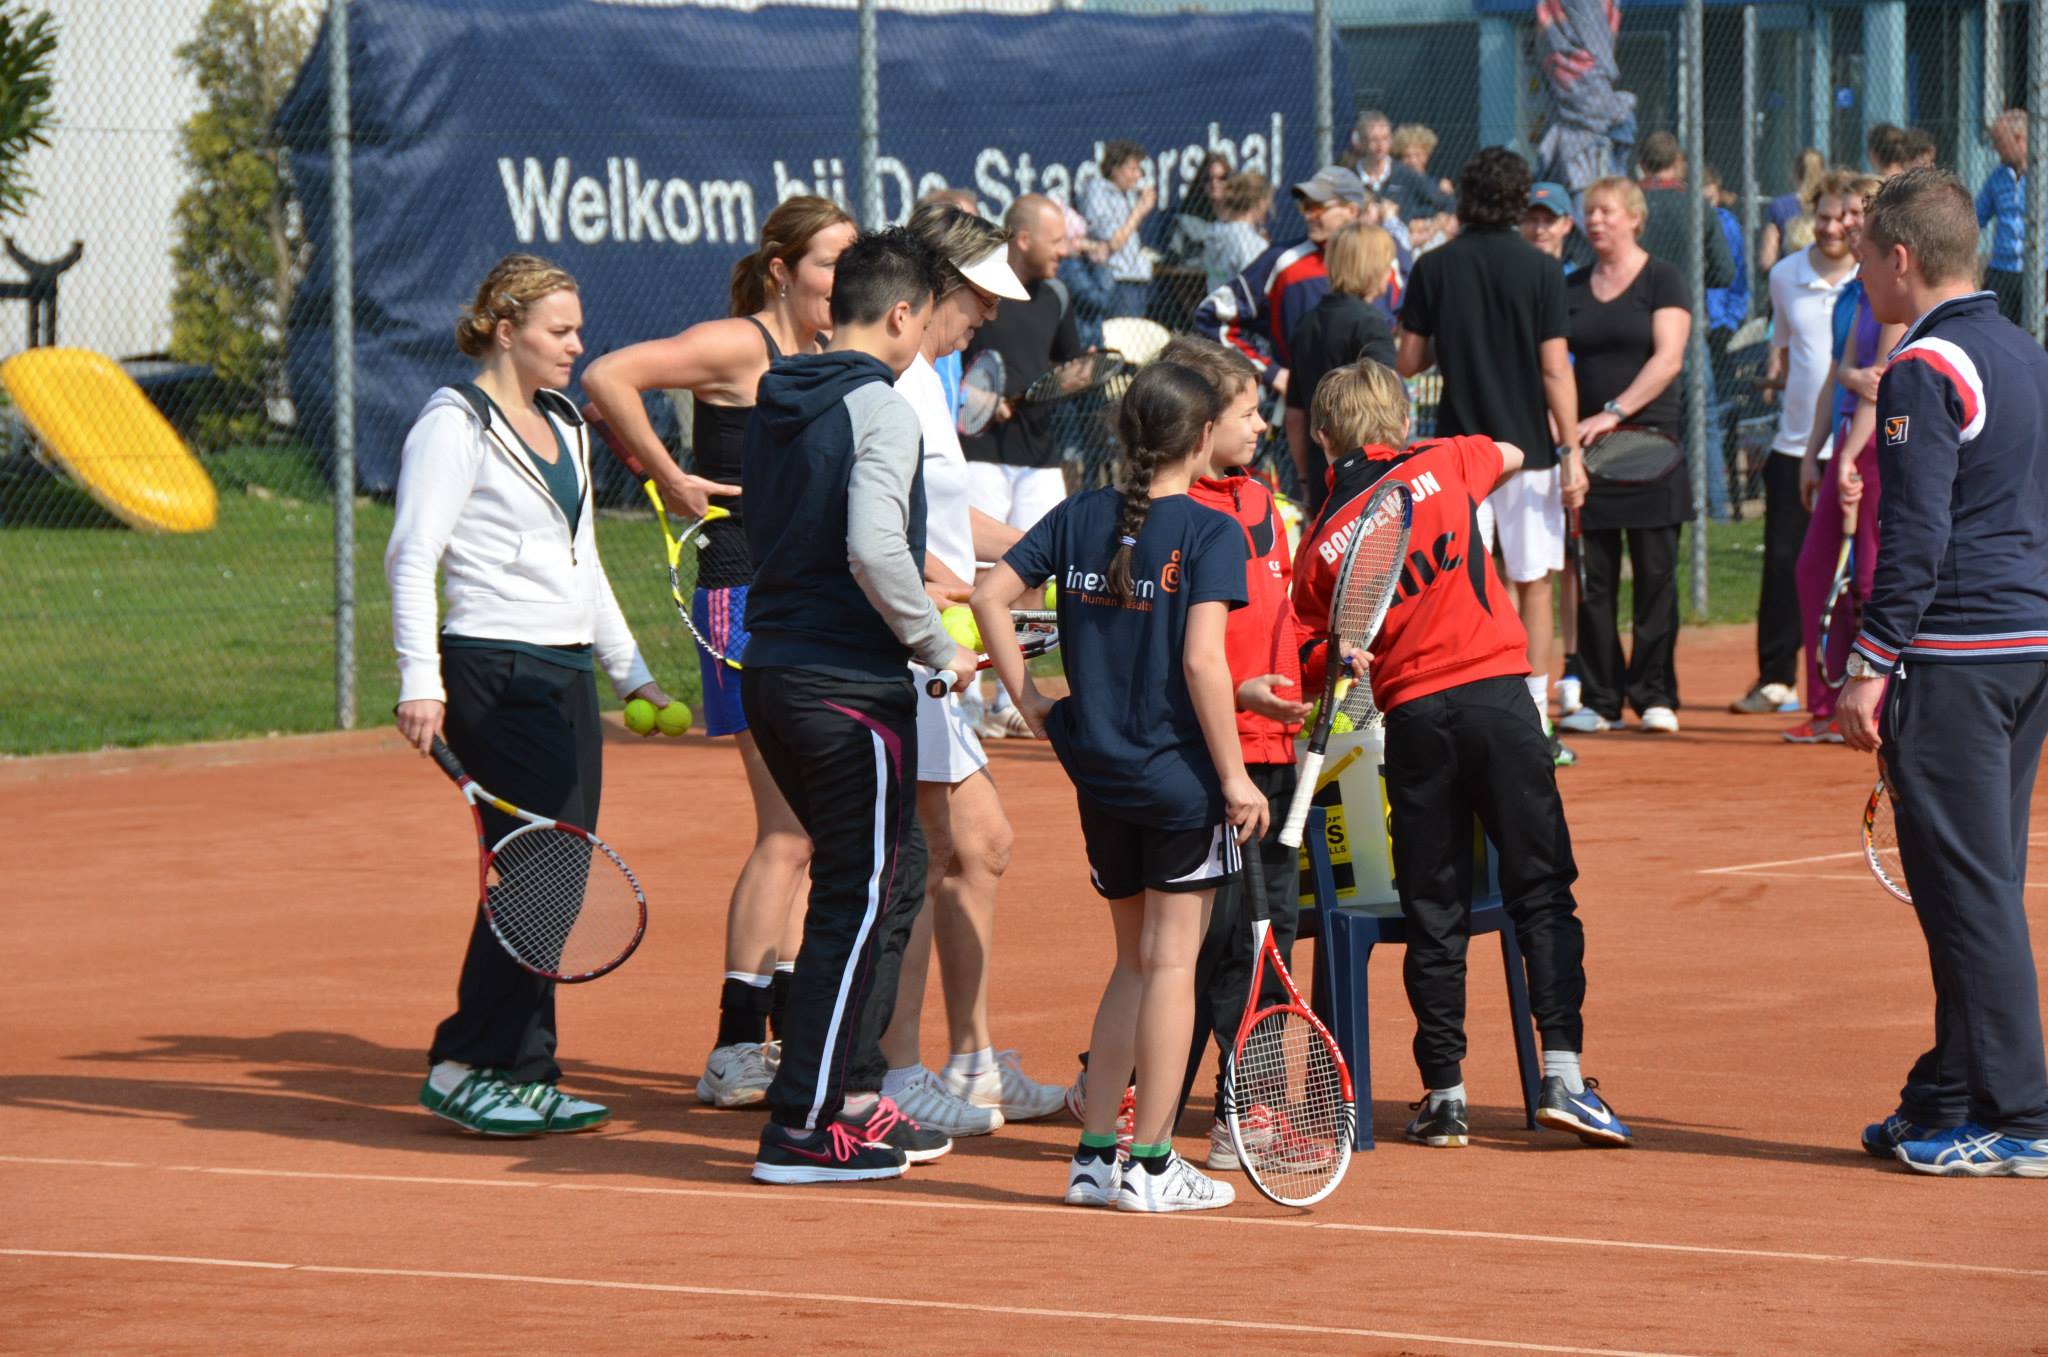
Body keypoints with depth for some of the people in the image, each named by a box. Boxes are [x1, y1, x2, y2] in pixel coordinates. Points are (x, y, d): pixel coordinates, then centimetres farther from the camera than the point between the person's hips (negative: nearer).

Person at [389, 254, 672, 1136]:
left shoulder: (563, 425, 19)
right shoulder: (454, 425, -7)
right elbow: (411, 558, -12)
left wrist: (631, 672, 26)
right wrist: (420, 681, -20)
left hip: (567, 676, 9)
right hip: (496, 674, -9)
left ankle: (525, 1077, 9)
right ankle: (464, 1069, -7)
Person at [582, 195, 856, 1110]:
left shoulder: (825, 358, 14)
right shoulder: (739, 347, -10)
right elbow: (606, 378, -19)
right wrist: (669, 478, -15)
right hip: (746, 597, -9)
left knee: (800, 832, 12)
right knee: (789, 832, -11)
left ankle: (787, 1035, 20)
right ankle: (734, 1053, -7)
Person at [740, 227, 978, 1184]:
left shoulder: (774, 405, 12)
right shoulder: (881, 411, -14)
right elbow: (874, 550, -26)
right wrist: (938, 647, -12)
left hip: (771, 670, 9)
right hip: (850, 686, -9)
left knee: (890, 877, 20)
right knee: (859, 900, -3)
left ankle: (853, 1095, 22)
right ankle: (802, 1130, -3)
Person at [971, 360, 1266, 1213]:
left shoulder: (1079, 518, 5)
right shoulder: (1209, 534, -11)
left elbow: (989, 595, 3)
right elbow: (1202, 661, -18)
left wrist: (1029, 700, 9)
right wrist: (1235, 775, -14)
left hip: (1099, 773, 5)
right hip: (1180, 774, -5)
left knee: (1135, 961, 17)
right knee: (1170, 960, 1)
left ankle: (1095, 1156, 16)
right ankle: (1151, 1166, 2)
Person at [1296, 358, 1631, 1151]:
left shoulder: (1320, 542, 6)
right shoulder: (1444, 464, 6)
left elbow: (1311, 667, 3)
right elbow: (1510, 456, 32)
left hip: (1412, 717, 1)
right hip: (1495, 692, -1)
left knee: (1434, 911, 8)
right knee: (1542, 890, 1)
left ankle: (1444, 1093, 9)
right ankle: (1562, 1070, -8)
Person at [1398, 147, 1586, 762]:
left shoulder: (1433, 268, -1)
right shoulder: (1540, 271, -7)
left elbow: (1409, 361, 3)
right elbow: (1554, 370, -9)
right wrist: (1571, 452, -5)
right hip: (1528, 446, -2)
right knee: (1533, 586, 6)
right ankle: (1533, 728, 6)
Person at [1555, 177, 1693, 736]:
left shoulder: (1662, 279, 0)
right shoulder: (1571, 288, 12)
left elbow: (1668, 359, -10)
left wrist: (1615, 412, -19)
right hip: (1585, 445, 4)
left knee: (1655, 574, -2)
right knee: (1594, 579, 3)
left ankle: (1654, 695, 5)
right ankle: (1599, 700, 7)